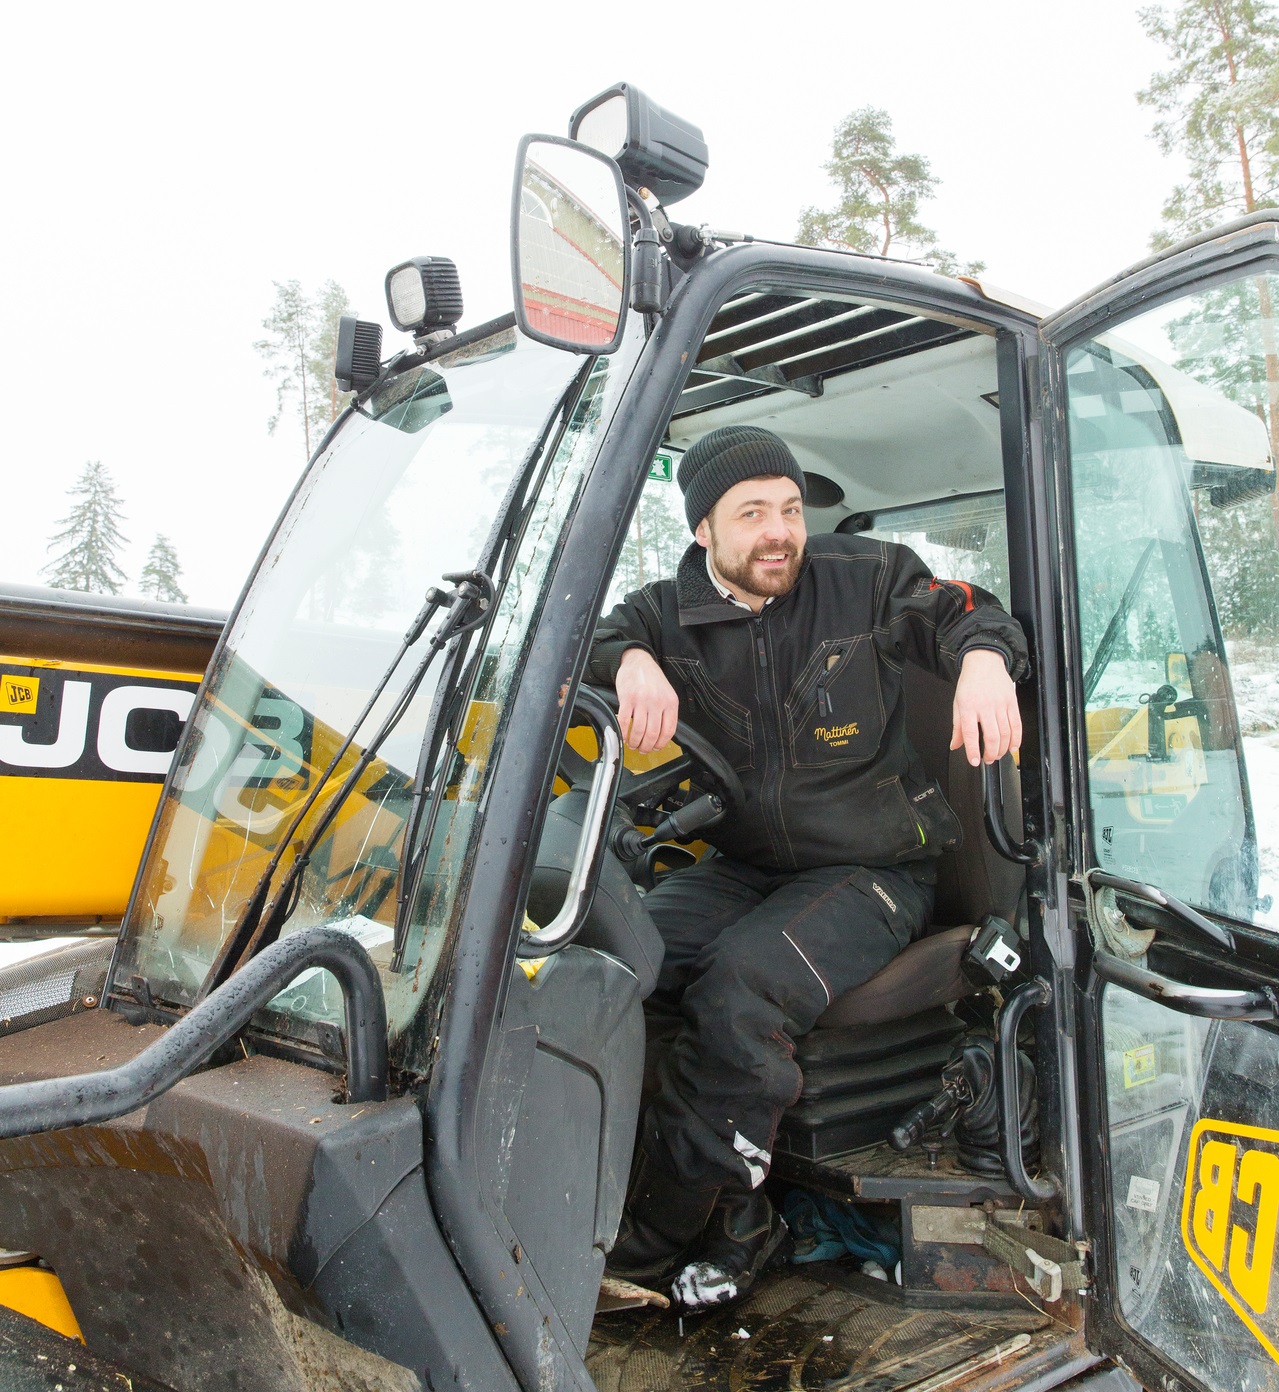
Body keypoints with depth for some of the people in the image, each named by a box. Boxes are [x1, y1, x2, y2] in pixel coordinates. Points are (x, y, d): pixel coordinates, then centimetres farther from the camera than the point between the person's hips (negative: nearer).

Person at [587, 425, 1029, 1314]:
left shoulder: (864, 579, -1)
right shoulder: (673, 612, 3)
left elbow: (964, 612, 4)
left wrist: (983, 659, -21)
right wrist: (631, 661, -29)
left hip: (871, 869, -3)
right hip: (743, 865, 4)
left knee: (742, 983, -32)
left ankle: (653, 1246, -14)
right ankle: (735, 1221, -13)